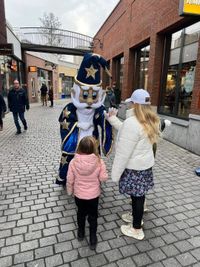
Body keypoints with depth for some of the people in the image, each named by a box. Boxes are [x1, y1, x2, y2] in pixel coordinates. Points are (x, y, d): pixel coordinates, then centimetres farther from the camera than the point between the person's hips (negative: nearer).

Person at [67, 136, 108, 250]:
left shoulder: (74, 162, -19)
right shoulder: (99, 162, -22)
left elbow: (70, 180, -10)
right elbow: (103, 178, -13)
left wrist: (70, 191, 8)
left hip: (79, 194, 1)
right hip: (94, 195, -1)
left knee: (81, 213, 26)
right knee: (93, 216, 19)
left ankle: (81, 233, 47)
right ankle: (93, 239, 33)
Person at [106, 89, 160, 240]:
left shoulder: (132, 122, -27)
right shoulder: (151, 120, 1)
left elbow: (124, 152, -25)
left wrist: (115, 173, -15)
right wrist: (113, 119, 13)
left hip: (134, 167, -8)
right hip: (146, 163, 8)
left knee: (136, 196, 8)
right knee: (140, 195, 23)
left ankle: (137, 230, 28)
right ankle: (137, 216, 46)